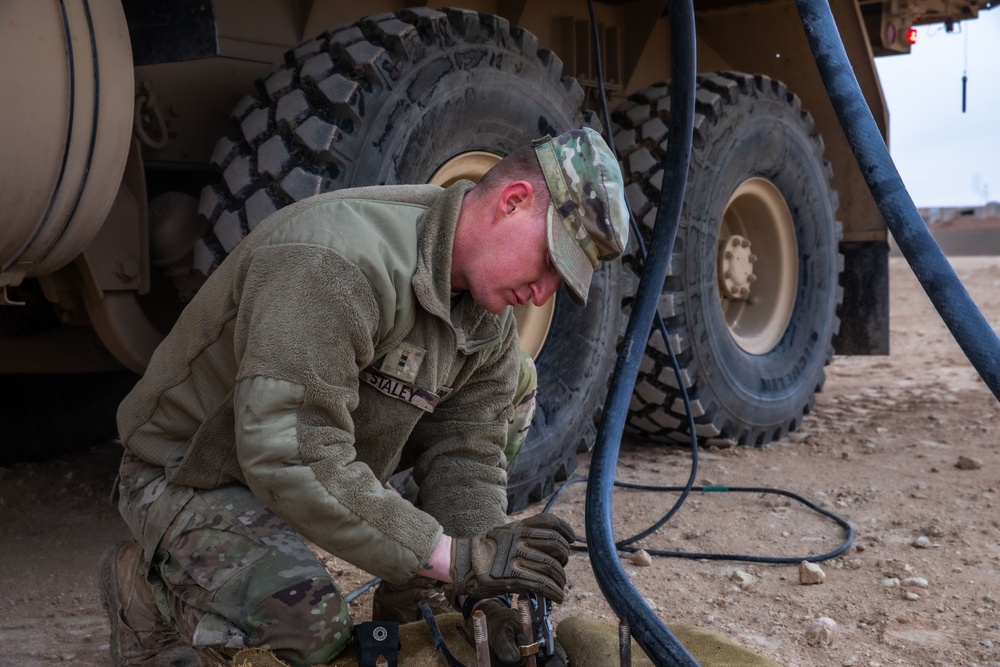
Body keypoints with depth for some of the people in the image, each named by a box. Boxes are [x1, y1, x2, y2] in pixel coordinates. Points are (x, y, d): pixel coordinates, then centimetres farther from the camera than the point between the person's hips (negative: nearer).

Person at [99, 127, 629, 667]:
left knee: (509, 385, 0)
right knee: (305, 619, -36)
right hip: (189, 474, -8)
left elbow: (463, 454, -6)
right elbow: (290, 458, -40)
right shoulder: (335, 262, -35)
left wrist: (480, 588, -20)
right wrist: (448, 556, -37)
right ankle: (144, 586, -3)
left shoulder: (490, 322, -5)